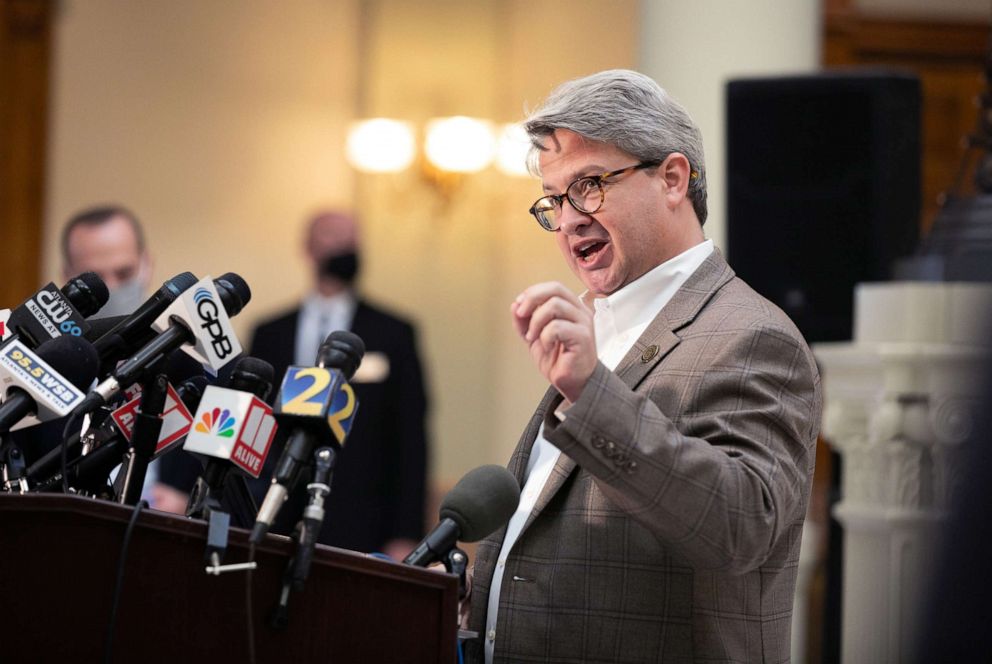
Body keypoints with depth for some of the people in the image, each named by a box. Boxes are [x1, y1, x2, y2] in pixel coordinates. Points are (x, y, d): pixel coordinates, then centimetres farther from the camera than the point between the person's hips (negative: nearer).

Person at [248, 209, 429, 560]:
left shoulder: (393, 334, 6)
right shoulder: (270, 335, 13)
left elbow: (411, 442, 4)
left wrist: (405, 536, -3)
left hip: (363, 532, -2)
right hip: (280, 528, 2)